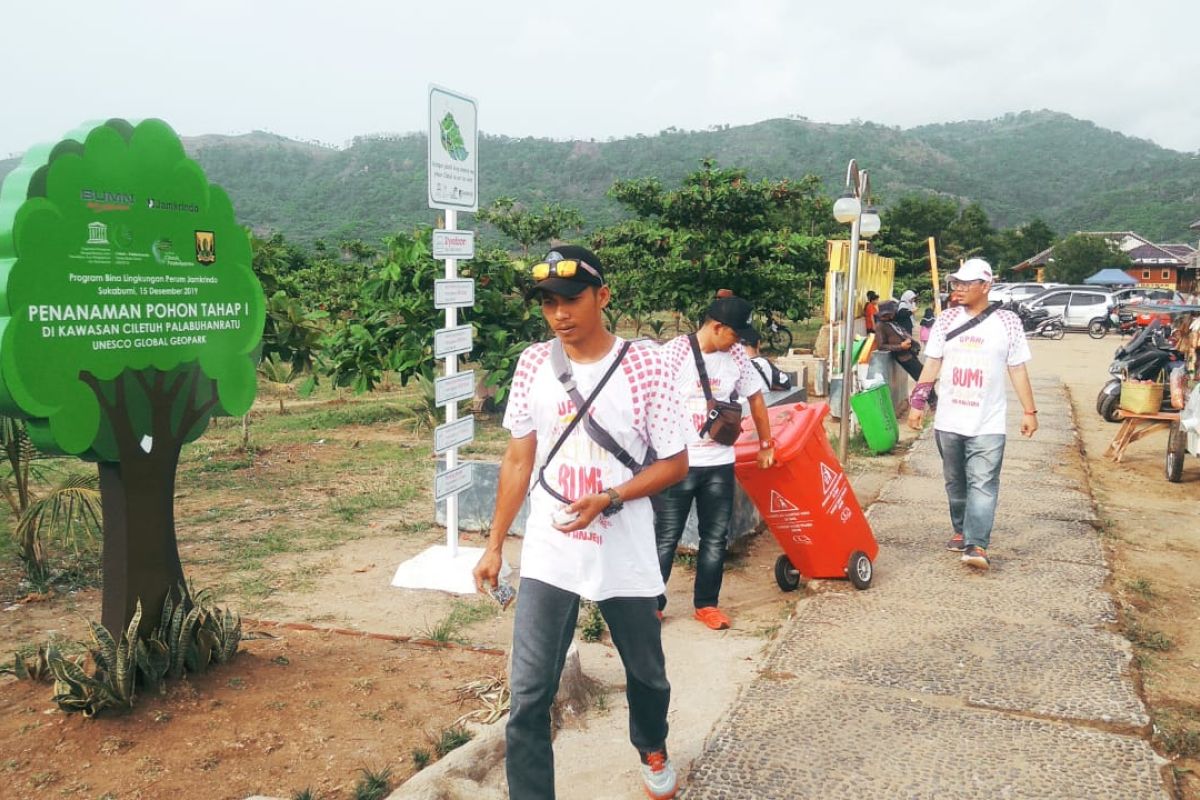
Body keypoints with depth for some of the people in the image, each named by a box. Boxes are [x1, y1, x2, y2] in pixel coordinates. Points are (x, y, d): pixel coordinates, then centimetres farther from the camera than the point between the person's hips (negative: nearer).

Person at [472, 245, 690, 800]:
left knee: (646, 673, 20)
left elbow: (675, 463, -6)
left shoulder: (643, 365, -11)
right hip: (547, 558, 1)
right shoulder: (533, 364, -2)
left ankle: (652, 749, 51)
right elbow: (518, 461, 7)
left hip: (625, 558, -1)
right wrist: (494, 545, 7)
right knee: (528, 694, -2)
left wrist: (607, 499, -21)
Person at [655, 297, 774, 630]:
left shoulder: (736, 355, 2)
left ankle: (706, 604, 26)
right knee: (665, 538, 4)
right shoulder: (674, 352, -14)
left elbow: (755, 397, 15)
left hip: (719, 463, 5)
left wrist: (766, 445, 19)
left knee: (715, 537, 11)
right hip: (677, 463, -5)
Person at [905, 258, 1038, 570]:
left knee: (982, 484, -10)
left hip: (987, 423, -3)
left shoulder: (1007, 322, -2)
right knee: (955, 482, 14)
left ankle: (977, 545, -14)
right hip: (948, 421, 3)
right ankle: (961, 531, 30)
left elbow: (1018, 369, 3)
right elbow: (932, 364, 8)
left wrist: (1029, 411, 1)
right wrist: (917, 402, 2)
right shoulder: (947, 320, 5)